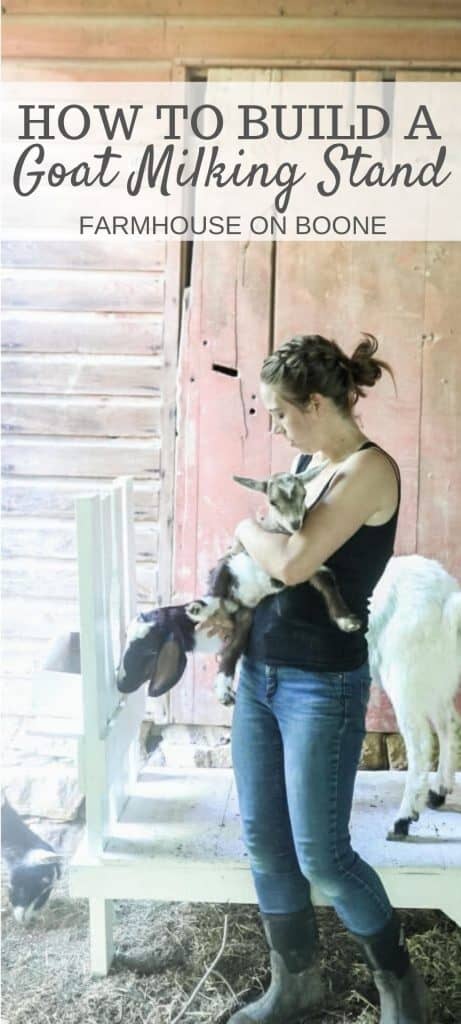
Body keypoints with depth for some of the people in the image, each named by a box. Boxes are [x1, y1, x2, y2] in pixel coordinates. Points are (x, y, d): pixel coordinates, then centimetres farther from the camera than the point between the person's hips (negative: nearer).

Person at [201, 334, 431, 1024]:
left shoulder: (371, 468, -16)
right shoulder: (307, 461, 9)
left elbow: (292, 562, -25)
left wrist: (246, 529, -6)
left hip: (324, 686, -8)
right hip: (259, 671, 8)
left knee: (321, 855, 2)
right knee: (264, 842, 14)